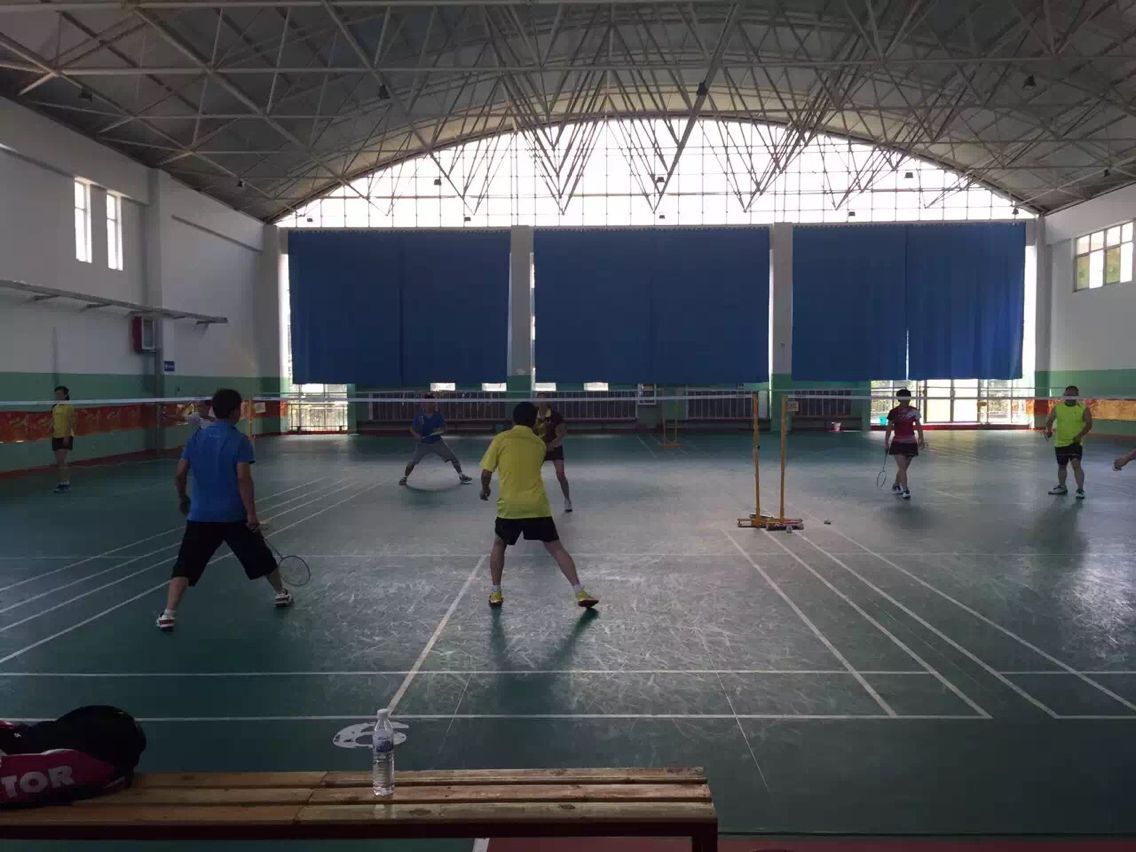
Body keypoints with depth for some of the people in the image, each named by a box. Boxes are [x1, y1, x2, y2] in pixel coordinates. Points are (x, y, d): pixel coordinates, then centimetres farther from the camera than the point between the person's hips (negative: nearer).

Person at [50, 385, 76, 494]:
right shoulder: (54, 407, 13)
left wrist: (67, 436, -18)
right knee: (58, 462, 8)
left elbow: (70, 423, -13)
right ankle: (61, 482, 14)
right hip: (56, 436, 7)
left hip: (66, 436, -7)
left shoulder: (69, 406, -7)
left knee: (62, 461, -13)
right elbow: (53, 422, 19)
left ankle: (65, 483, -10)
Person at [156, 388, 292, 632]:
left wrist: (182, 498, 24)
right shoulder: (239, 440, -10)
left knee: (185, 565, 2)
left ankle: (168, 614, -10)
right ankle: (281, 593, 33)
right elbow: (243, 479, -18)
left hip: (201, 515, 2)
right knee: (261, 557, 18)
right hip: (234, 515, -2)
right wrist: (251, 513, -15)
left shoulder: (196, 438, 4)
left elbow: (179, 474, 6)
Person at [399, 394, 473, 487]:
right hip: (423, 443, -1)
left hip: (437, 442, 1)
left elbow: (444, 430, -6)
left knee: (453, 458, -1)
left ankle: (461, 476, 16)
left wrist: (440, 431, -29)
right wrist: (416, 434, -23)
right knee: (412, 461, -7)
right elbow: (412, 428, -3)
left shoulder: (438, 415, -9)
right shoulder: (419, 416, -11)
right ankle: (404, 477, 17)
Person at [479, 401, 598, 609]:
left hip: (509, 505, -1)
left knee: (499, 545, 22)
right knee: (555, 548, 7)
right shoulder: (539, 444, 10)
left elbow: (486, 472, 1)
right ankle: (580, 593, 0)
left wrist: (485, 488, 19)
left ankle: (495, 593, 20)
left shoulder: (501, 439, 1)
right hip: (537, 505, 1)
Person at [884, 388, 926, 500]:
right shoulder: (894, 412, -5)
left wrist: (921, 439, -6)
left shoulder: (914, 411, 0)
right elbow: (889, 428, 1)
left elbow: (918, 426, 3)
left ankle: (895, 486, 31)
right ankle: (905, 490, -11)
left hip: (910, 442, 3)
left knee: (903, 467, 11)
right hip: (898, 442, -3)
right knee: (902, 467, -12)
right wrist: (886, 442, 0)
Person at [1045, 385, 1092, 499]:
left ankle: (1080, 489, -12)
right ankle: (1062, 487, 35)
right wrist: (1049, 431, -15)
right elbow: (1049, 420, 5)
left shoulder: (1083, 408, -7)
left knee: (1076, 464, -18)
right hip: (1060, 442, 4)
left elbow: (1089, 424, -11)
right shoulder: (1057, 407, 1)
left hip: (1075, 443, -4)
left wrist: (1080, 435, -25)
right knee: (1061, 466, 17)